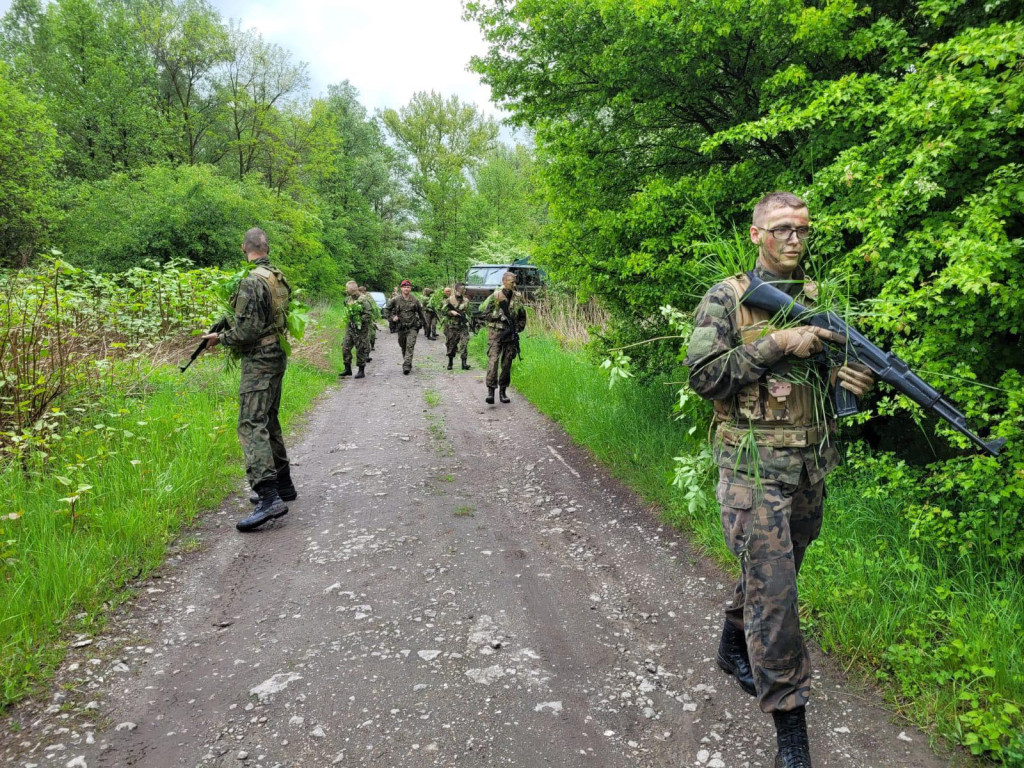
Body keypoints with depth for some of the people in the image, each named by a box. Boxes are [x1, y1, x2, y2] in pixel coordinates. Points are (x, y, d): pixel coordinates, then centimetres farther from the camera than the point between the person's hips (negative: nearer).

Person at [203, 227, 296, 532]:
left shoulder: (252, 281, -17)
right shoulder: (280, 278, 10)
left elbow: (247, 330, -20)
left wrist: (219, 338, -2)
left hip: (259, 361, -9)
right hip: (277, 356, 9)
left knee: (252, 425, -14)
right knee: (269, 422, 18)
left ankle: (269, 498, -22)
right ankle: (283, 485, 25)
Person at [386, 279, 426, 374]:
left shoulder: (415, 300, 2)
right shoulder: (396, 299, 0)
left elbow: (420, 312, 16)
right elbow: (386, 309, 10)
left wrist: (424, 322, 23)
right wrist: (392, 317, -3)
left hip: (412, 327, -1)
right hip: (401, 327, 2)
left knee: (410, 346, -13)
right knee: (403, 347, 12)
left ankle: (407, 366, -19)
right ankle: (407, 363, 30)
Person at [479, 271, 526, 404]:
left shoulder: (518, 297, 7)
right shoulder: (495, 296, -5)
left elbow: (522, 317, 17)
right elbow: (482, 313, -5)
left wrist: (518, 328, 2)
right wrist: (498, 316, -14)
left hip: (510, 335, 4)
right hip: (495, 333, -4)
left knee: (507, 363, 6)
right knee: (493, 360, -13)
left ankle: (502, 392, 16)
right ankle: (490, 391, -15)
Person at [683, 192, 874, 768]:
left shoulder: (821, 300, 11)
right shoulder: (727, 299, -5)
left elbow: (831, 368, 20)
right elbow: (702, 375, -14)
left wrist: (849, 377, -4)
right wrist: (776, 344, -19)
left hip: (811, 465, 6)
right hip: (754, 465, -6)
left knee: (774, 573, 20)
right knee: (773, 589, -5)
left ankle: (735, 644, 46)